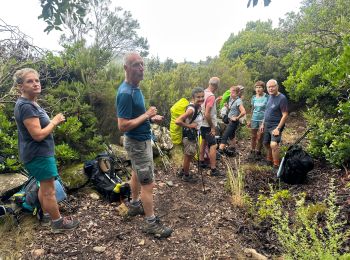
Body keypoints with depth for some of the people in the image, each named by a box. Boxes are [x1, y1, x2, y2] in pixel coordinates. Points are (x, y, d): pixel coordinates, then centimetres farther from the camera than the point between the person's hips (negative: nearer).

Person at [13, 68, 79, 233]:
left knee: (44, 187, 22)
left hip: (39, 153, 11)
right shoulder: (26, 106, -22)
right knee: (49, 191, 2)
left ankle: (46, 216, 38)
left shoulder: (31, 103, 10)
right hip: (38, 155, -11)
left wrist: (54, 121, 4)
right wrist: (55, 122, -13)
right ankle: (58, 223, 15)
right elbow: (38, 134, -25)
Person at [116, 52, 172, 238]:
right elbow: (123, 126, -28)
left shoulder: (135, 88, 6)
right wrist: (147, 115, -20)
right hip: (138, 142, -10)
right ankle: (151, 223, 12)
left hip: (140, 140, 10)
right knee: (148, 183, -2)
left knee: (137, 174, 23)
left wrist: (151, 118, 2)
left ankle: (134, 205, 42)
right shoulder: (125, 93, -25)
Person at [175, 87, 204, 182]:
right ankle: (186, 176, 30)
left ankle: (183, 171, 44)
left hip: (194, 135, 9)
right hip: (189, 136, -9)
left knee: (188, 155, 24)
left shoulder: (198, 107, -1)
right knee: (188, 156, 10)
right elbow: (177, 121, -36)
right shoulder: (191, 109, -28)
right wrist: (189, 126, -25)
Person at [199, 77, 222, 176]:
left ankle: (201, 161, 37)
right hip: (208, 125, -10)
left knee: (204, 142, 24)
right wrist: (212, 127, -20)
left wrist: (216, 101, 15)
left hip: (202, 124, 10)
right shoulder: (211, 96, -24)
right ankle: (213, 169, -2)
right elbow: (207, 114, -28)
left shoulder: (204, 93, 2)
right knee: (213, 146, -5)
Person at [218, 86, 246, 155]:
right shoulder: (231, 99, 5)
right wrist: (227, 106, -4)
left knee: (224, 136, -11)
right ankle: (233, 148, 37)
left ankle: (220, 151, -12)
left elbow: (243, 112, -30)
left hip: (234, 121, -9)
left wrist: (237, 118, -18)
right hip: (230, 120, 9)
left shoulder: (238, 101, -19)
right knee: (231, 135, 22)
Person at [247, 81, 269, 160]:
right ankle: (252, 151, 22)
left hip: (262, 119, -4)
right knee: (253, 137, 10)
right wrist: (250, 120, 15)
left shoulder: (266, 97, -9)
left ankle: (258, 152, 19)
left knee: (259, 137, 3)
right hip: (254, 119, 4)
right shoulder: (254, 97, 6)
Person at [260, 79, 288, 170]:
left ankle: (276, 166, -10)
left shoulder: (282, 98, -16)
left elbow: (285, 115, -18)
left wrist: (278, 128, -22)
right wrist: (263, 124, 16)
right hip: (267, 125, 8)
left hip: (276, 126, -8)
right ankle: (269, 160, 39)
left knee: (273, 145, -23)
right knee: (266, 143, 17)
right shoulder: (270, 96, 8)